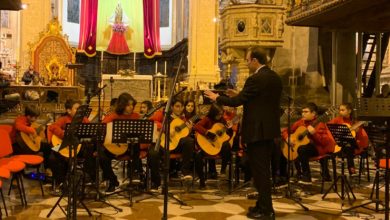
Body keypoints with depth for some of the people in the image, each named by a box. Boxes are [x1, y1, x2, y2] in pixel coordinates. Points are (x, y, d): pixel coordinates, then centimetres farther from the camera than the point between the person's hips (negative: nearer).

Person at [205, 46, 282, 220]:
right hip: (269, 129, 9)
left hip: (258, 131, -9)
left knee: (259, 170, -1)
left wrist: (216, 97, -1)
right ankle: (263, 205, 27)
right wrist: (239, 96, 17)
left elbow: (237, 102, -16)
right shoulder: (275, 78, 10)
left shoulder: (255, 79, -18)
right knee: (264, 169, 18)